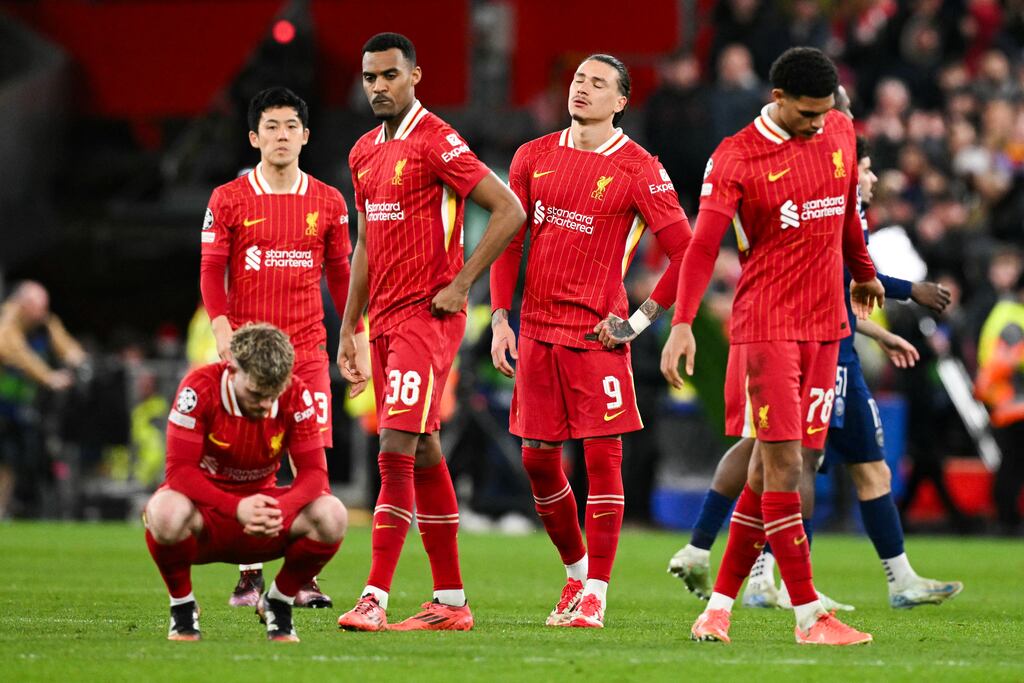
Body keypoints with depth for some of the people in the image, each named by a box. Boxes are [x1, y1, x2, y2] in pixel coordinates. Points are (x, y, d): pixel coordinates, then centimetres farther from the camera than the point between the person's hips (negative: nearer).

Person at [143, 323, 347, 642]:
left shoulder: (296, 396, -13)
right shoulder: (200, 388, -23)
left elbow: (313, 472, -15)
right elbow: (179, 471, -26)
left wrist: (280, 511, -38)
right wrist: (237, 509, -40)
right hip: (205, 506, -3)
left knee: (332, 516, -26)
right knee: (167, 511, -40)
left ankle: (277, 602, 1)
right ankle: (182, 606, -9)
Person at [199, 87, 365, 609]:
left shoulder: (328, 203, 9)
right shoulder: (229, 200, 3)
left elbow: (339, 274, 14)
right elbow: (212, 271, 2)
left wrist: (356, 340, 10)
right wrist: (222, 331, -10)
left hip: (308, 348, 2)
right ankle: (250, 576, 5)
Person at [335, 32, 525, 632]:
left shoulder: (437, 142, -11)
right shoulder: (365, 153, 15)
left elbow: (510, 211, -15)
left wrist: (460, 284, -15)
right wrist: (348, 328, 19)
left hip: (427, 317, -9)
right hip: (385, 321, 9)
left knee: (397, 452, -14)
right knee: (424, 457, 10)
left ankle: (375, 598, -17)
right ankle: (451, 602, 14)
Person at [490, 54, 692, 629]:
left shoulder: (639, 170, -5)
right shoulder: (534, 157, 9)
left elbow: (687, 252, -6)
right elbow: (509, 240, 13)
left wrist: (643, 318, -8)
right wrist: (500, 318, 5)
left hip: (597, 333, -5)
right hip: (537, 331, 5)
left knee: (603, 455, -7)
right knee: (538, 458, 7)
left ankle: (595, 596, -2)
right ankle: (577, 570, 25)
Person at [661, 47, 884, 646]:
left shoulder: (839, 133, 9)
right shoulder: (736, 159, -8)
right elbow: (703, 245, -13)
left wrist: (864, 274, 35)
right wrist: (683, 323, -24)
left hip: (825, 324, 5)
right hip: (765, 323, -5)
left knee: (775, 468, 4)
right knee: (782, 463, -10)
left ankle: (721, 602, 11)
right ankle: (809, 616, -10)